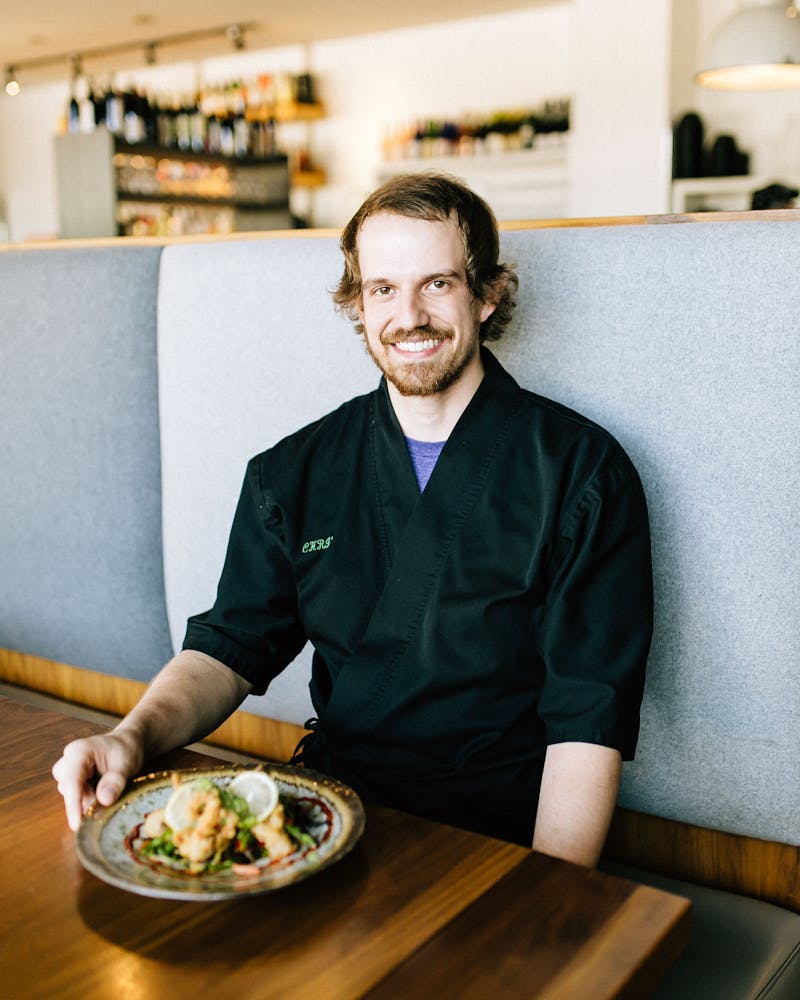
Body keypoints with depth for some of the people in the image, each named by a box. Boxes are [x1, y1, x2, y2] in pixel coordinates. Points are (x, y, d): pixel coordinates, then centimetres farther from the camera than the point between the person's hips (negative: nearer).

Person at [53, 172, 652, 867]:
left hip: (499, 827, -3)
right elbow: (230, 648, 9)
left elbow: (589, 718, -9)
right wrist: (137, 733, -12)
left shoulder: (582, 471, -6)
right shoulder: (293, 475, 7)